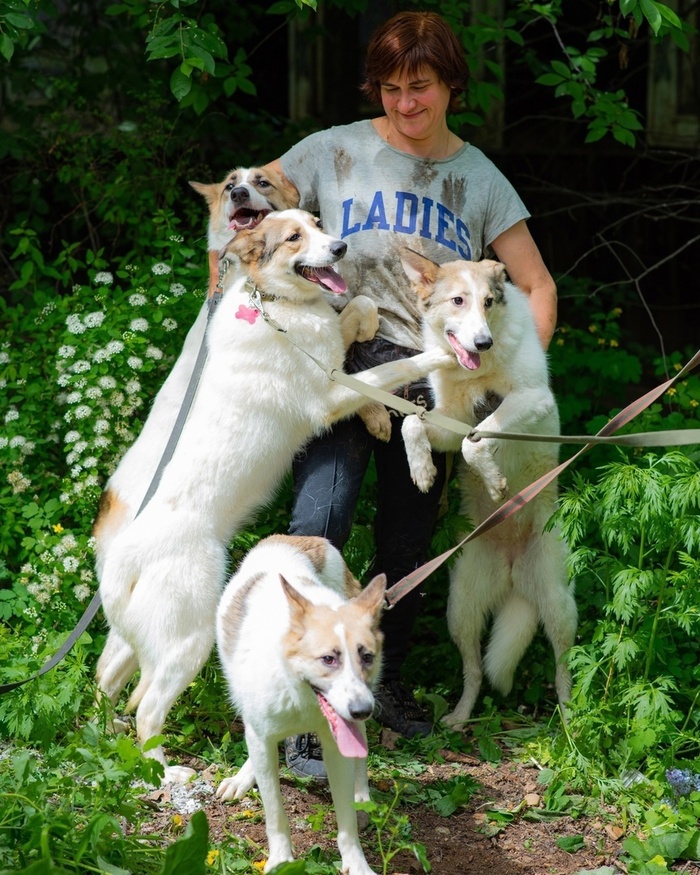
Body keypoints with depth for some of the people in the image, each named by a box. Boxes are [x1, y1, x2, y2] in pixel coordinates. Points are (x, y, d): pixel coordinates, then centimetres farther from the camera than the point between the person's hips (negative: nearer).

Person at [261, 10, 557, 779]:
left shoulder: (480, 180, 7)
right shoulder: (335, 152, 1)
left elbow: (536, 285, 11)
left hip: (427, 380, 3)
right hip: (338, 364, -3)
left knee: (407, 540, 12)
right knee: (319, 520, -19)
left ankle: (384, 683, 33)